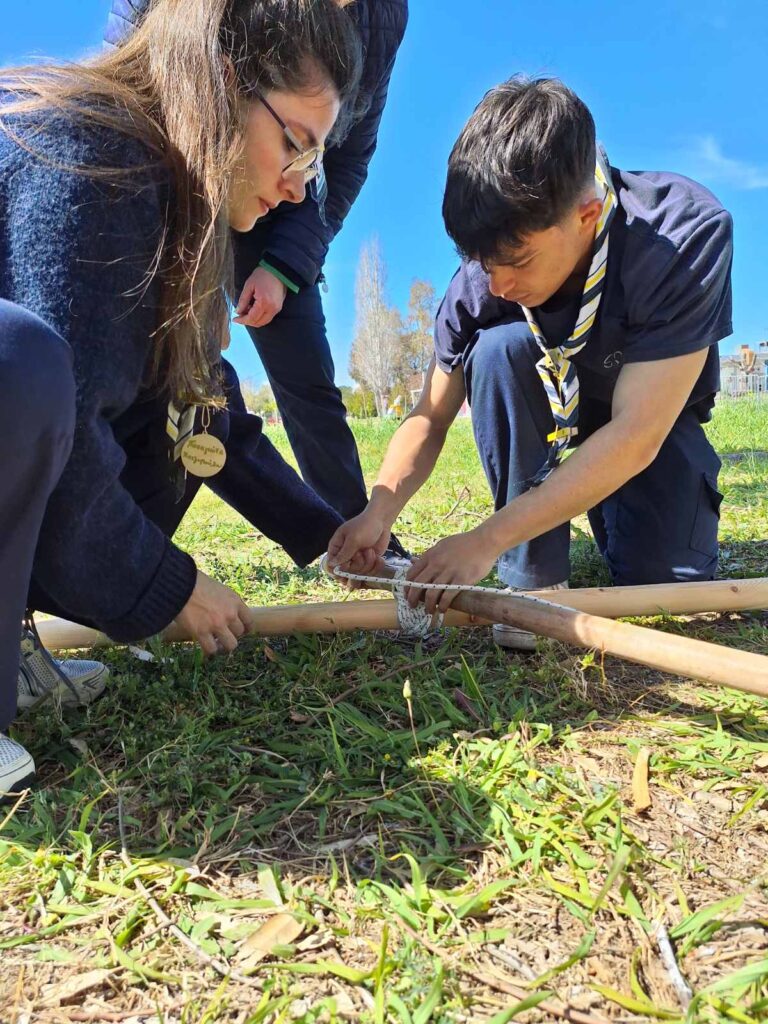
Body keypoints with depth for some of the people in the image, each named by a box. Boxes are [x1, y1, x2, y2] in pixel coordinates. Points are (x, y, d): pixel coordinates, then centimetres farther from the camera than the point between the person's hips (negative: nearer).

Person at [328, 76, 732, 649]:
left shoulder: (689, 233, -33)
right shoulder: (481, 280, -24)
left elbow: (635, 435, -37)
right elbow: (430, 418, -15)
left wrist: (484, 541, -41)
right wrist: (379, 512, -34)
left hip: (654, 417, -1)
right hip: (546, 411, 2)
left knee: (668, 574, -24)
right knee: (497, 348, -31)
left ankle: (604, 508, 12)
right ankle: (535, 576, -21)